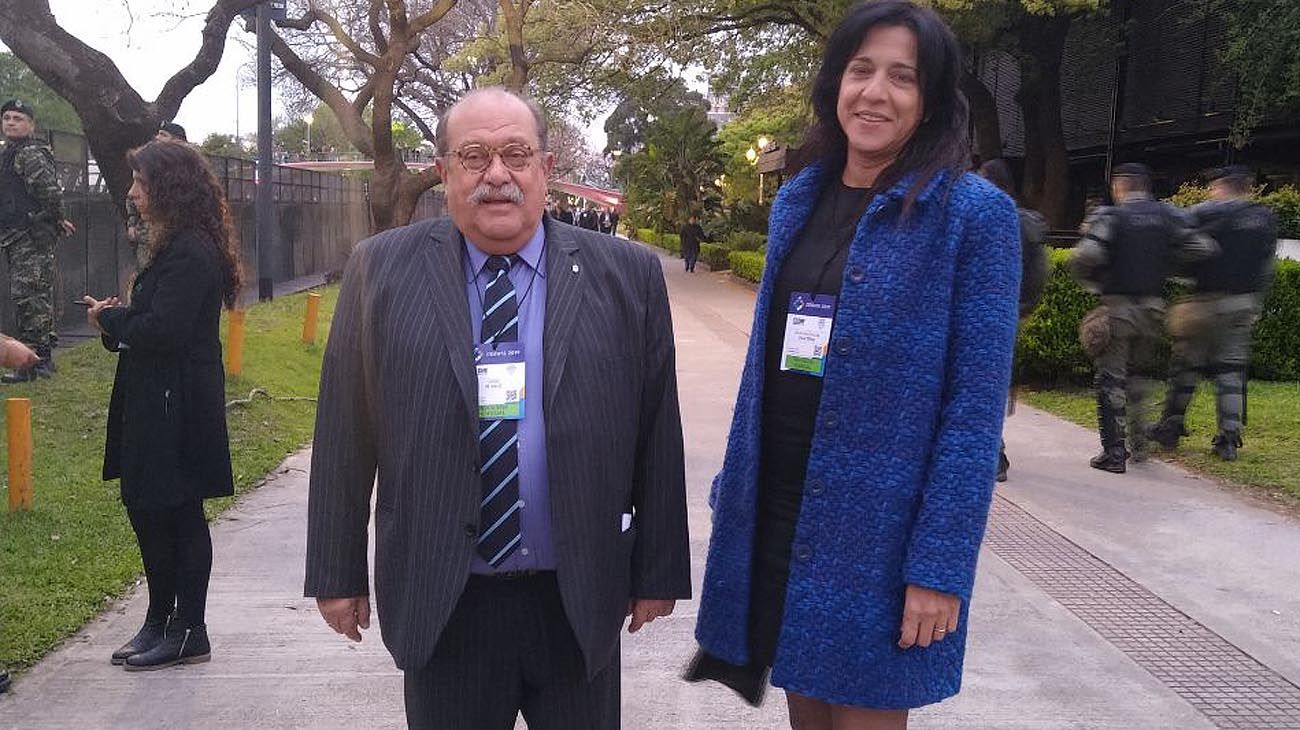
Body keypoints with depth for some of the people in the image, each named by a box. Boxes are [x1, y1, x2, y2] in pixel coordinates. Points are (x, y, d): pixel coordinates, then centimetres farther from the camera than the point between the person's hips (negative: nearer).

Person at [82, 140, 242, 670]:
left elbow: (163, 330, -24)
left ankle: (187, 633, 15)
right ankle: (161, 622, 26)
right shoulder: (182, 246, 14)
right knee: (147, 506, 15)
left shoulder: (188, 253, -18)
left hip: (175, 408, -10)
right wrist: (118, 319, -3)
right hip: (158, 403, 10)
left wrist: (110, 319, -7)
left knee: (177, 515, 1)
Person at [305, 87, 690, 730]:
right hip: (439, 605, 0)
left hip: (579, 604, 0)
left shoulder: (627, 277, -1)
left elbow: (656, 434, 1)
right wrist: (337, 572, 3)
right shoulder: (381, 272, 0)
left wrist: (658, 572, 3)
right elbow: (343, 432, 2)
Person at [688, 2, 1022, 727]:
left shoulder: (974, 213, -10)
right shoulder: (798, 200, 7)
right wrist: (734, 492, 11)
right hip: (777, 507, 5)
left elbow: (977, 405, -13)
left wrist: (940, 566, -17)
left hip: (878, 526, -5)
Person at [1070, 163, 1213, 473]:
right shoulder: (1167, 214, 6)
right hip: (1154, 306, 5)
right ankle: (1137, 443, 27)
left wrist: (1091, 282, -2)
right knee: (1140, 374, 21)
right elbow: (1201, 248, 1)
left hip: (1118, 306, -5)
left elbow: (1086, 256, -22)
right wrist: (1162, 265, 11)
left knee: (1111, 378, 0)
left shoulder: (1109, 217, -8)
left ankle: (1114, 452, -3)